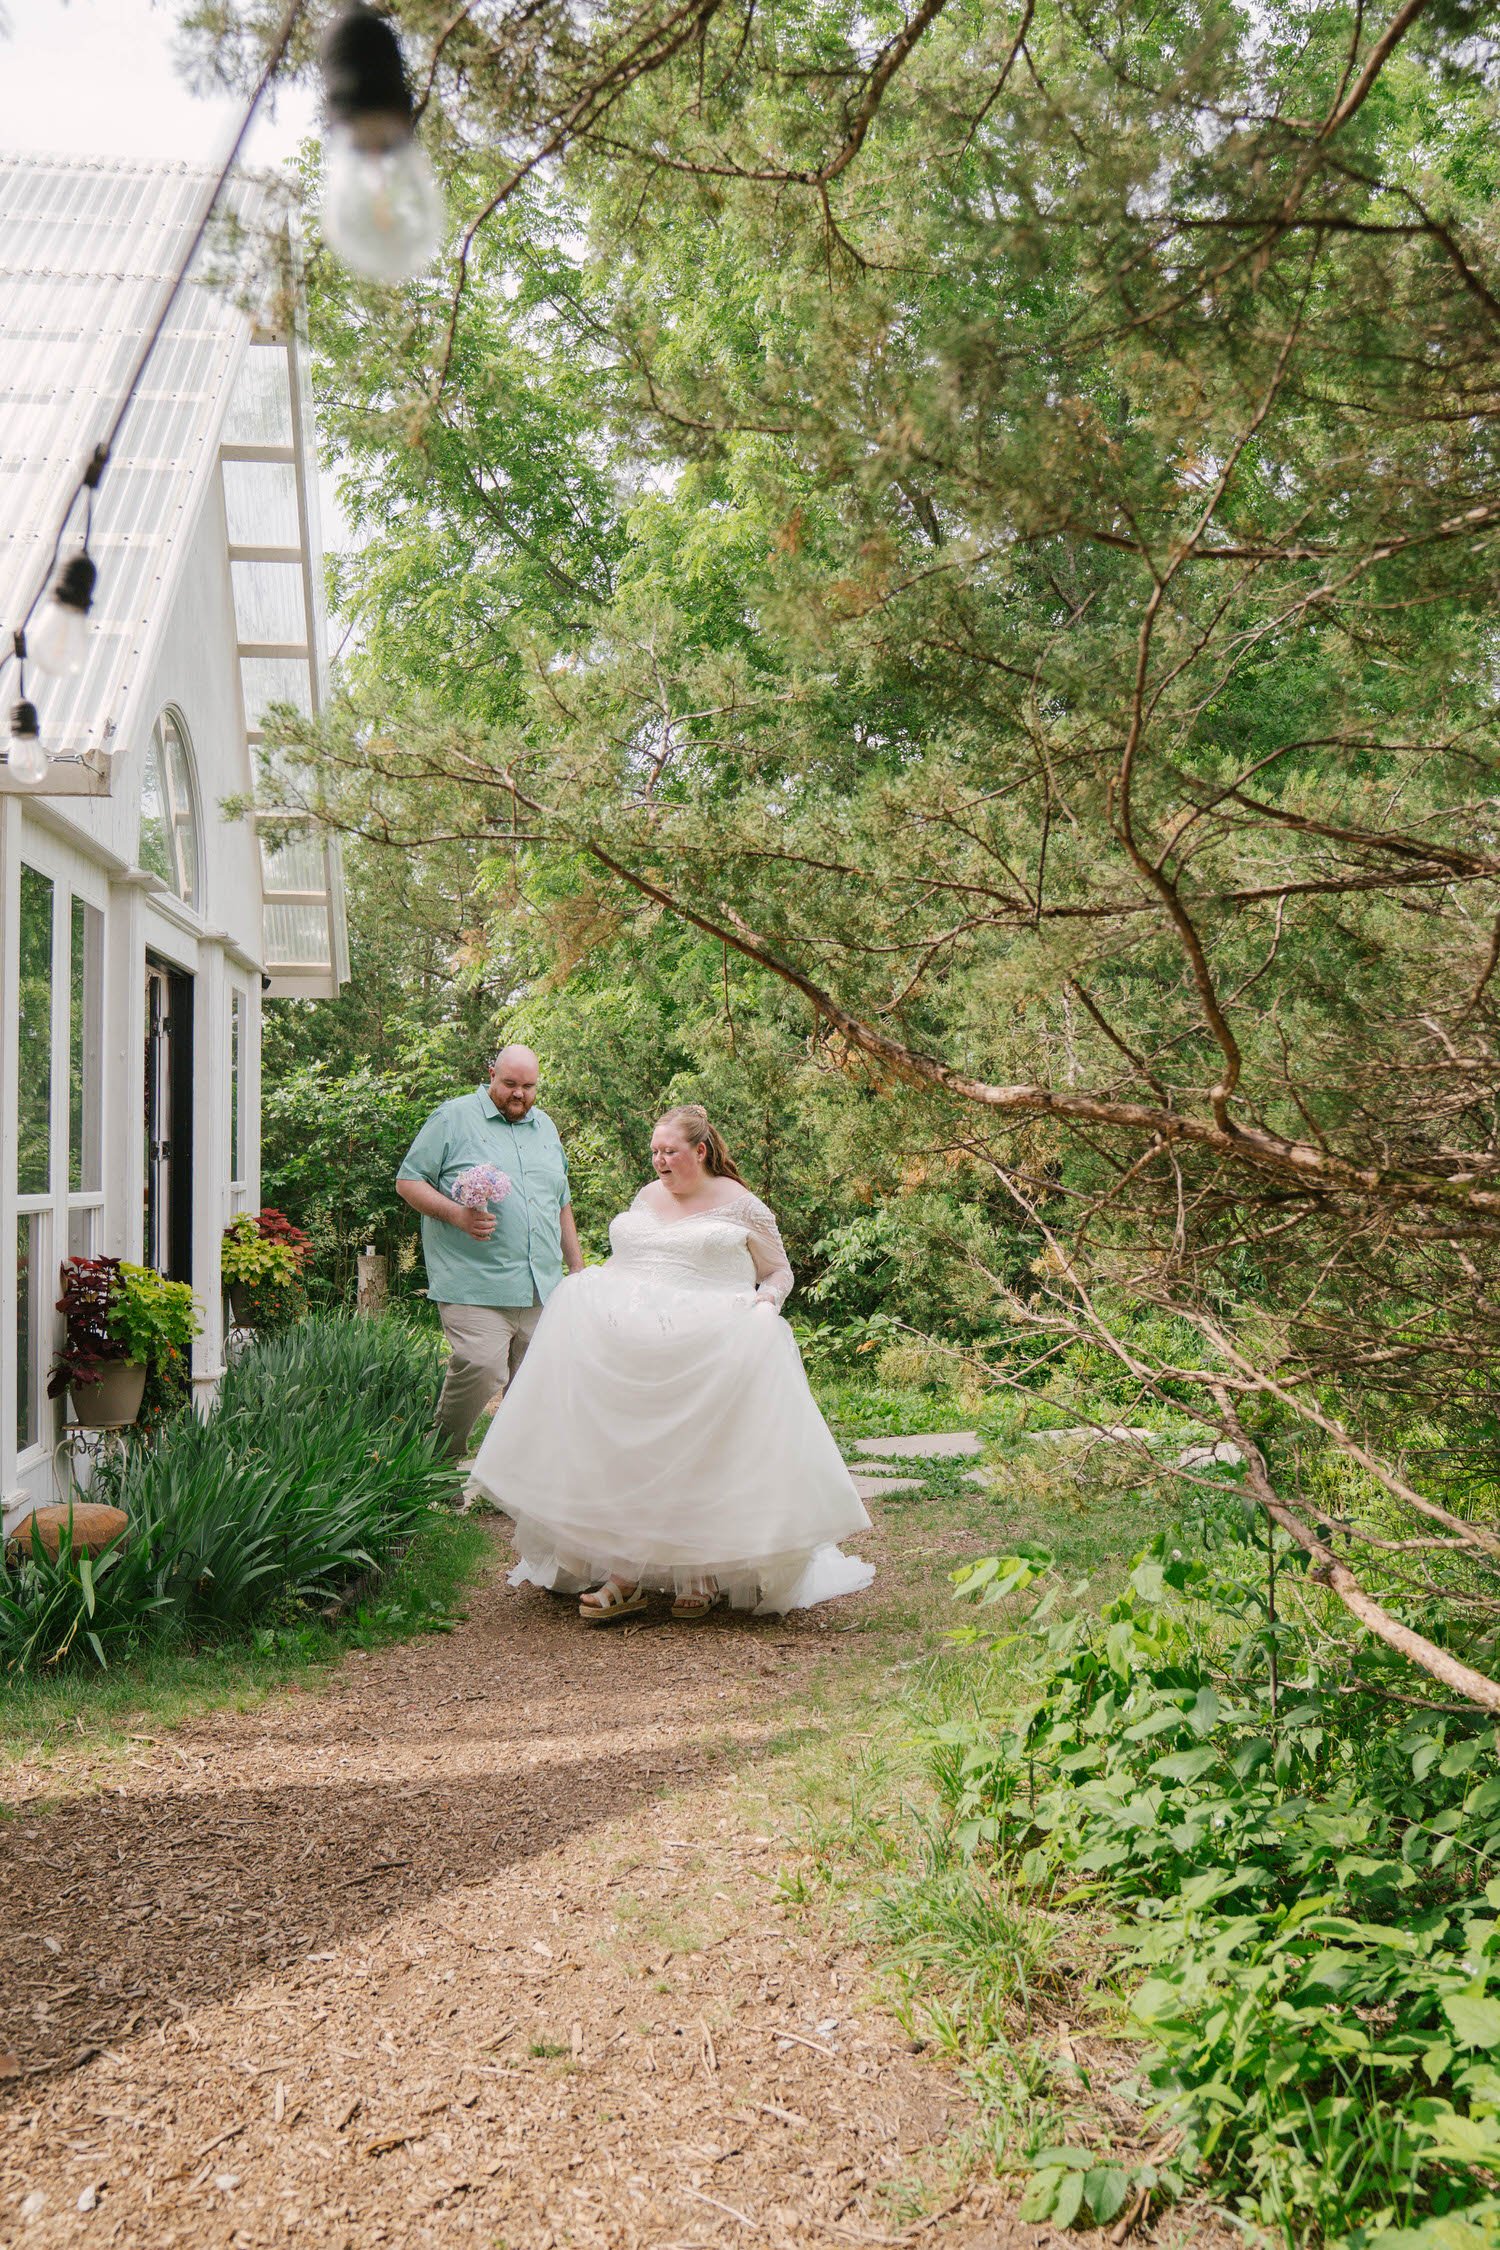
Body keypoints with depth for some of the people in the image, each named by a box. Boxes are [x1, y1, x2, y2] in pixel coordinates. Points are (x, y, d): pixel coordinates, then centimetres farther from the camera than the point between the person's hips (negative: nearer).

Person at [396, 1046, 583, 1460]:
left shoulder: (545, 1127, 20)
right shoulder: (454, 1118, 2)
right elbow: (408, 1181, -1)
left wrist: (576, 1267, 25)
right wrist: (457, 1214, -16)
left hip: (541, 1287, 6)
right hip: (475, 1287, -6)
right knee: (480, 1369, -18)